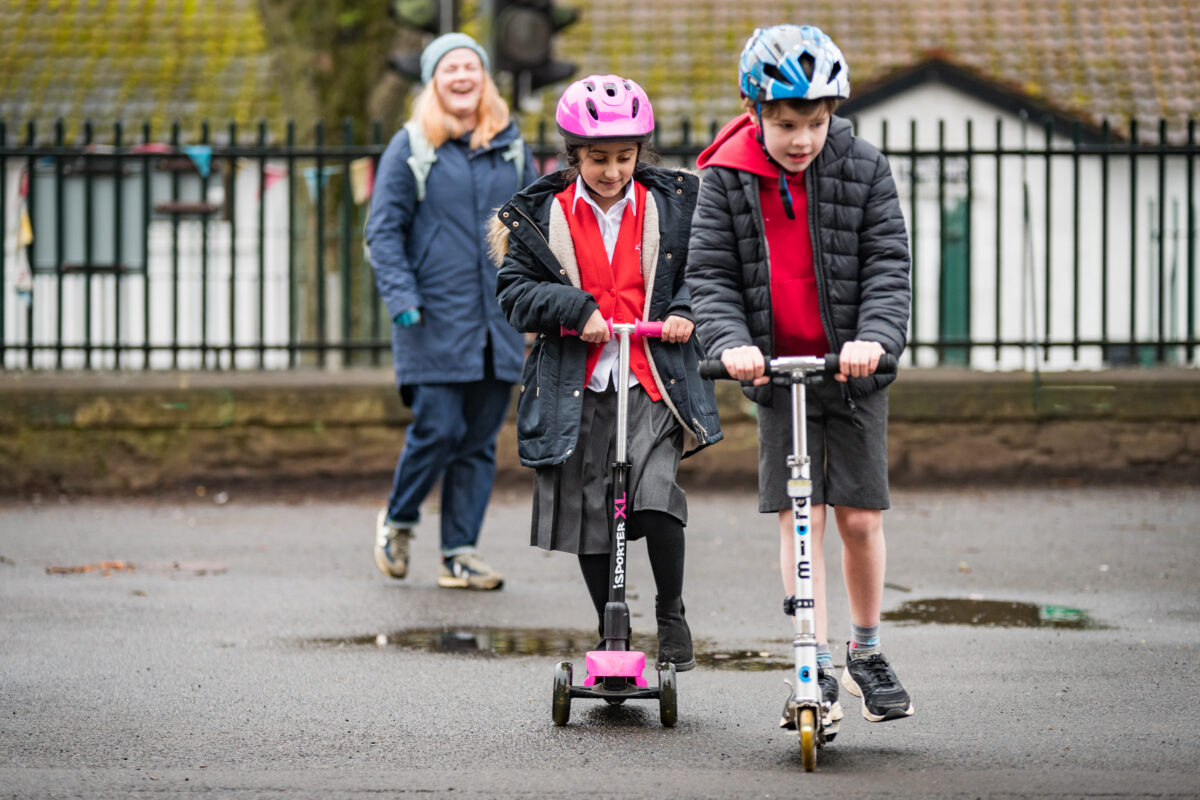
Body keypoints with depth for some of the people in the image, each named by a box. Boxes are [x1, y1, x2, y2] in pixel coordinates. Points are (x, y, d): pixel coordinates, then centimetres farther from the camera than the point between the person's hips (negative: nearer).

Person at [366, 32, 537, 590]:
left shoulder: (511, 146, 11)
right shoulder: (411, 147, 0)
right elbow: (383, 229, -1)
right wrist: (401, 298, -12)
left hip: (498, 323, 4)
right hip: (435, 320, -4)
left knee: (480, 439, 4)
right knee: (439, 429, -10)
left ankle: (460, 554, 11)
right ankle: (397, 521, 16)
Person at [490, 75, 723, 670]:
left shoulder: (672, 204, 4)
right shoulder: (541, 214, 2)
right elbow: (514, 290, 1)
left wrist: (684, 311, -7)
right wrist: (575, 308, -14)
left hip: (653, 380, -1)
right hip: (576, 386, 1)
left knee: (655, 497, -18)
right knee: (587, 510, 6)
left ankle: (671, 614, 6)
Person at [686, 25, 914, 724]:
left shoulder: (862, 167, -6)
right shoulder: (726, 179, -5)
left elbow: (888, 262, -9)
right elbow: (710, 273, -5)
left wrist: (875, 334, -26)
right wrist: (731, 341, -23)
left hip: (853, 371, 0)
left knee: (860, 517, 1)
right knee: (799, 516, -5)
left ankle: (867, 651, 21)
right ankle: (820, 667, -2)